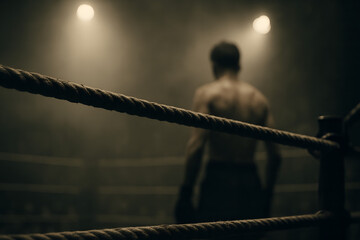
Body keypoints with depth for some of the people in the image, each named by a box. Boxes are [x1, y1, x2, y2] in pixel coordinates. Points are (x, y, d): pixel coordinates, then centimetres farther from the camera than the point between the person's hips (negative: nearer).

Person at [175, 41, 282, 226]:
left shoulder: (207, 93, -1)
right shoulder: (258, 98, 13)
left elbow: (197, 146, -14)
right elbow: (275, 155, 9)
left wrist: (186, 191, -10)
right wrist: (267, 193, 19)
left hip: (219, 180, -5)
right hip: (250, 182, 5)